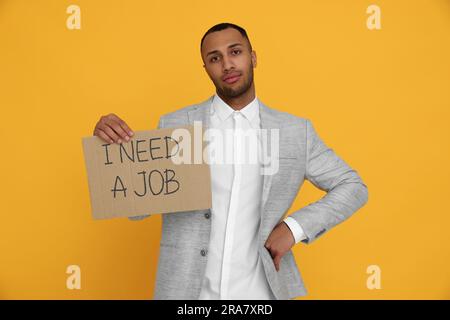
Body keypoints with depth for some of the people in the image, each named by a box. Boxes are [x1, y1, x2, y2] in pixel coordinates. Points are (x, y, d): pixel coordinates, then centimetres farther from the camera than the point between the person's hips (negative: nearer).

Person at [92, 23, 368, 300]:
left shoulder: (295, 130, 0)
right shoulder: (176, 126, -1)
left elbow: (353, 187, 7)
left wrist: (296, 227, -7)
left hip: (258, 291, 1)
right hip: (186, 290, 0)